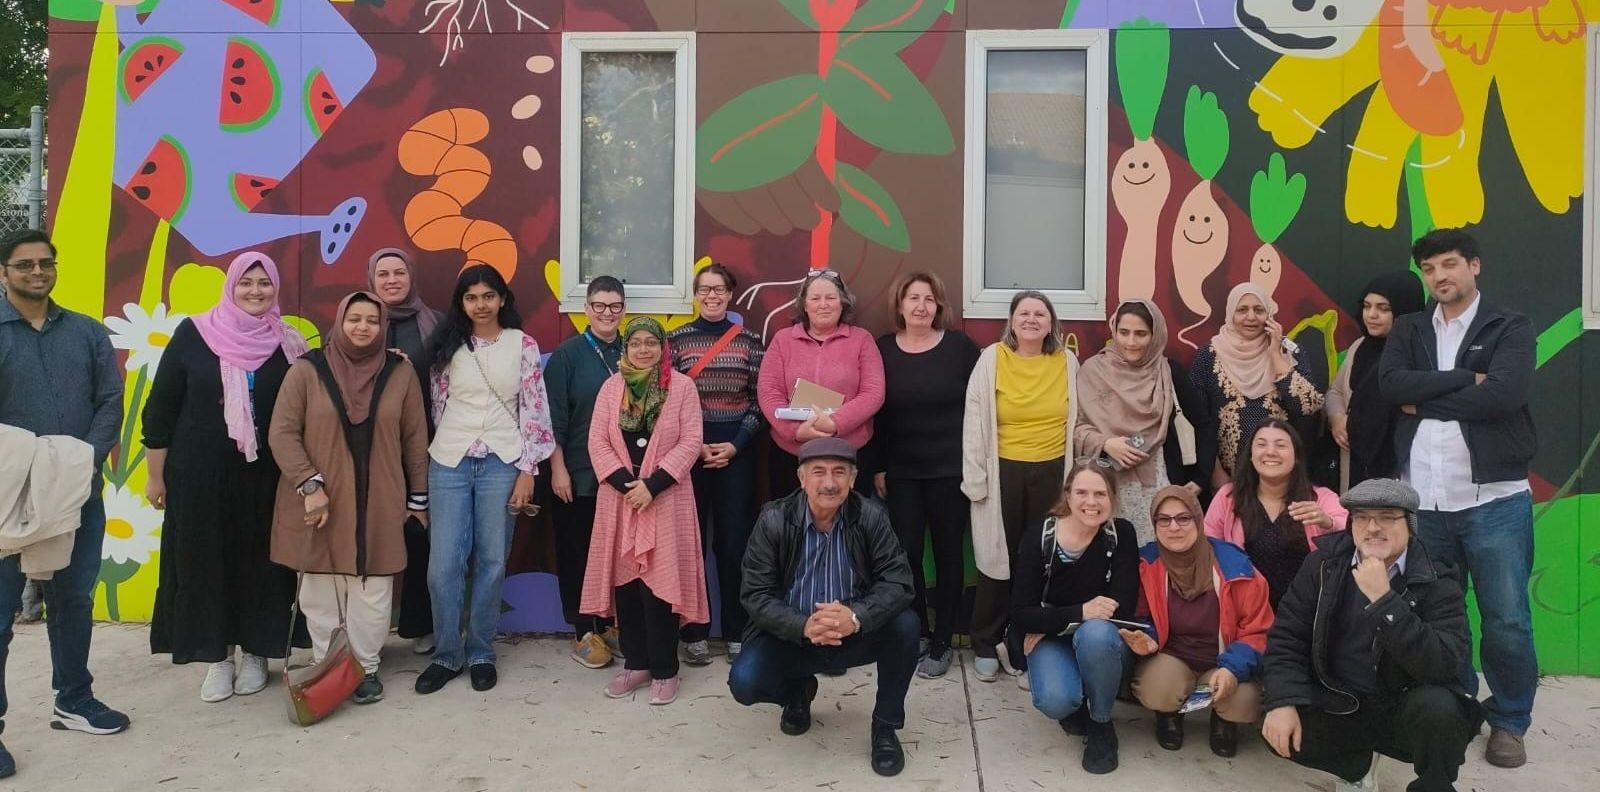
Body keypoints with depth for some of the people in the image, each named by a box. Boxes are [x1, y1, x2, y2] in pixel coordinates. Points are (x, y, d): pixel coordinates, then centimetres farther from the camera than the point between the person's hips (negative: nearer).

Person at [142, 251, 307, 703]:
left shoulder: (289, 344, 1)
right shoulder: (193, 335, -2)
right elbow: (160, 407, 1)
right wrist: (155, 475, 1)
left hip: (264, 478, 1)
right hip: (199, 477, 0)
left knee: (259, 565, 6)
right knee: (205, 564, 5)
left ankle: (254, 653, 21)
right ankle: (217, 658, 18)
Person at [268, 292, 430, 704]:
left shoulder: (400, 372, 3)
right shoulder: (307, 370, -2)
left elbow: (415, 440, 7)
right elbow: (282, 433, -4)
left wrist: (418, 499, 9)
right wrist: (309, 485, -13)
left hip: (378, 505, 1)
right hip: (320, 503, -1)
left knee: (372, 593, 5)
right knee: (321, 593, 6)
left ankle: (366, 669, 20)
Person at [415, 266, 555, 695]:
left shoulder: (523, 345, 1)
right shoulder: (449, 345, 6)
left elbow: (534, 410, 0)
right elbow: (438, 404, 10)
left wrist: (527, 471, -4)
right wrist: (438, 455, 10)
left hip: (502, 462, -1)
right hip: (450, 463, 1)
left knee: (491, 561, 5)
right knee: (444, 563, -1)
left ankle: (481, 653, 19)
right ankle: (447, 654, 15)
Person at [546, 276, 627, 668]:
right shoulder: (567, 354, -3)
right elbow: (554, 416, -4)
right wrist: (558, 469, -9)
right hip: (578, 473, -2)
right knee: (577, 552, 5)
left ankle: (612, 624, 22)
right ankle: (584, 633, 16)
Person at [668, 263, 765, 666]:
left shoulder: (750, 340, 4)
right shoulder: (676, 339, 2)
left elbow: (759, 401, 3)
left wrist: (734, 446, -8)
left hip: (736, 449, 1)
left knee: (735, 540, 3)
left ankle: (737, 632, 14)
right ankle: (694, 632, 13)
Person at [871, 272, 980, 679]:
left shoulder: (960, 346, -3)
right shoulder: (883, 349, 2)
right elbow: (876, 411, 5)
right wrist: (878, 466, 4)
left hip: (951, 469, -1)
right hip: (901, 470, 2)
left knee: (948, 553, 6)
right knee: (906, 553, 2)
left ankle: (942, 642, 18)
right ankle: (916, 635, 20)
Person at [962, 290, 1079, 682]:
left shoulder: (1067, 362, 3)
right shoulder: (991, 360, -3)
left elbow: (1077, 421, 8)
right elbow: (974, 423, -3)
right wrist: (975, 480, -6)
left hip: (1051, 472, 2)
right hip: (1003, 472, -2)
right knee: (997, 557, 5)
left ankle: (1027, 645, 22)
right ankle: (986, 645, 21)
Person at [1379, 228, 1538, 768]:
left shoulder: (1510, 329, 2)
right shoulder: (1409, 331, 12)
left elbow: (1505, 394, -16)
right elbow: (1390, 384, -7)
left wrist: (1424, 401, -9)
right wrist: (1465, 379, -13)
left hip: (1495, 501, -3)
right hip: (1423, 502, 3)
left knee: (1507, 621, 4)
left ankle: (1509, 721, 24)